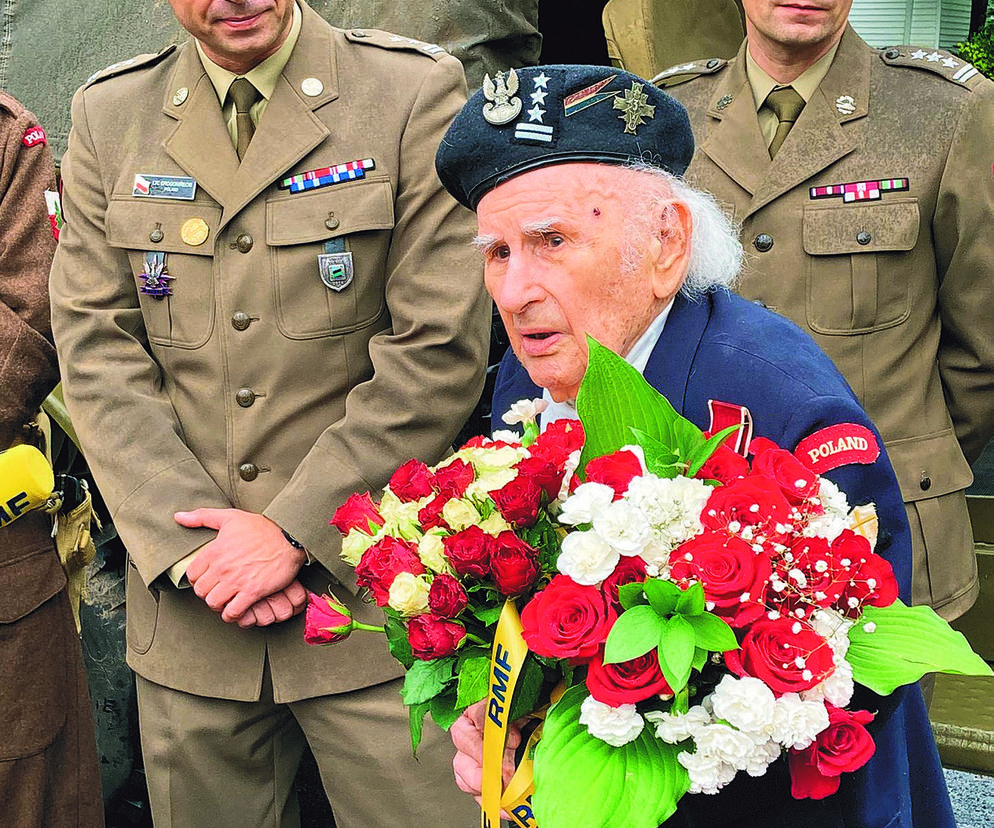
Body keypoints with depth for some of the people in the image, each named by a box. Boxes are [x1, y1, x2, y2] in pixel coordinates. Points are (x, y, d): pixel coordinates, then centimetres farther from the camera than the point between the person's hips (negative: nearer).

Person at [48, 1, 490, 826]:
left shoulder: (418, 93, -3)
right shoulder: (109, 115, 7)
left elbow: (439, 353, -9)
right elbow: (96, 354, 3)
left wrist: (295, 528, -11)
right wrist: (192, 538, -8)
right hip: (190, 602, 3)